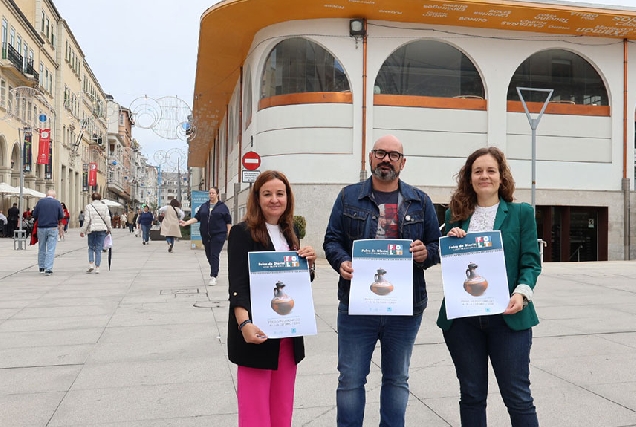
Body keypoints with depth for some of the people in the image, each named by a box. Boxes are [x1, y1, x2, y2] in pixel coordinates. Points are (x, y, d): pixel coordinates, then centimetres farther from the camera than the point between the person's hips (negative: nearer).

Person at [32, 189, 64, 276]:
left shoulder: (40, 202, 0)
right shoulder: (57, 203, -2)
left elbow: (34, 215, 0)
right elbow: (61, 216, -1)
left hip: (41, 228, 2)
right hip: (53, 228, -2)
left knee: (41, 248, 16)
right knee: (51, 249, 0)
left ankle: (41, 267, 26)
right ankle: (48, 269, -4)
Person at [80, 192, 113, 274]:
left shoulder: (88, 207, -1)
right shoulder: (104, 206, 3)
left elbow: (87, 220, -6)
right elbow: (107, 219, 0)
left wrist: (83, 231, 1)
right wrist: (109, 229, 10)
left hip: (91, 230, -1)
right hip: (102, 229, 1)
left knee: (91, 247, 15)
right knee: (98, 249, 4)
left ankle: (91, 264, 1)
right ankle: (97, 268, 3)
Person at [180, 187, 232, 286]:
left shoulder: (222, 206, 0)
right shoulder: (204, 206, 11)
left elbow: (228, 221, 1)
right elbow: (197, 217, 8)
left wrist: (229, 233, -4)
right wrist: (186, 223, -5)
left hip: (218, 235, -5)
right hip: (206, 235, 5)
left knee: (214, 255, -10)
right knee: (208, 254, 10)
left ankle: (213, 276, -6)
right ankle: (215, 270, 33)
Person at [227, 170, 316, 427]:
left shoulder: (290, 234, 11)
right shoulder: (243, 232, -9)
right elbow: (237, 284, -16)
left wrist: (309, 263, -4)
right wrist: (244, 323, -31)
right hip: (258, 330, -6)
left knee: (282, 405, 14)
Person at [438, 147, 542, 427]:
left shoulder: (521, 213, 4)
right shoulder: (455, 215, 9)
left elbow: (531, 262, -1)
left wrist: (522, 292, -18)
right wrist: (450, 241, -8)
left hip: (507, 316, -2)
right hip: (462, 317, 2)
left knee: (518, 397, 5)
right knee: (471, 395, 13)